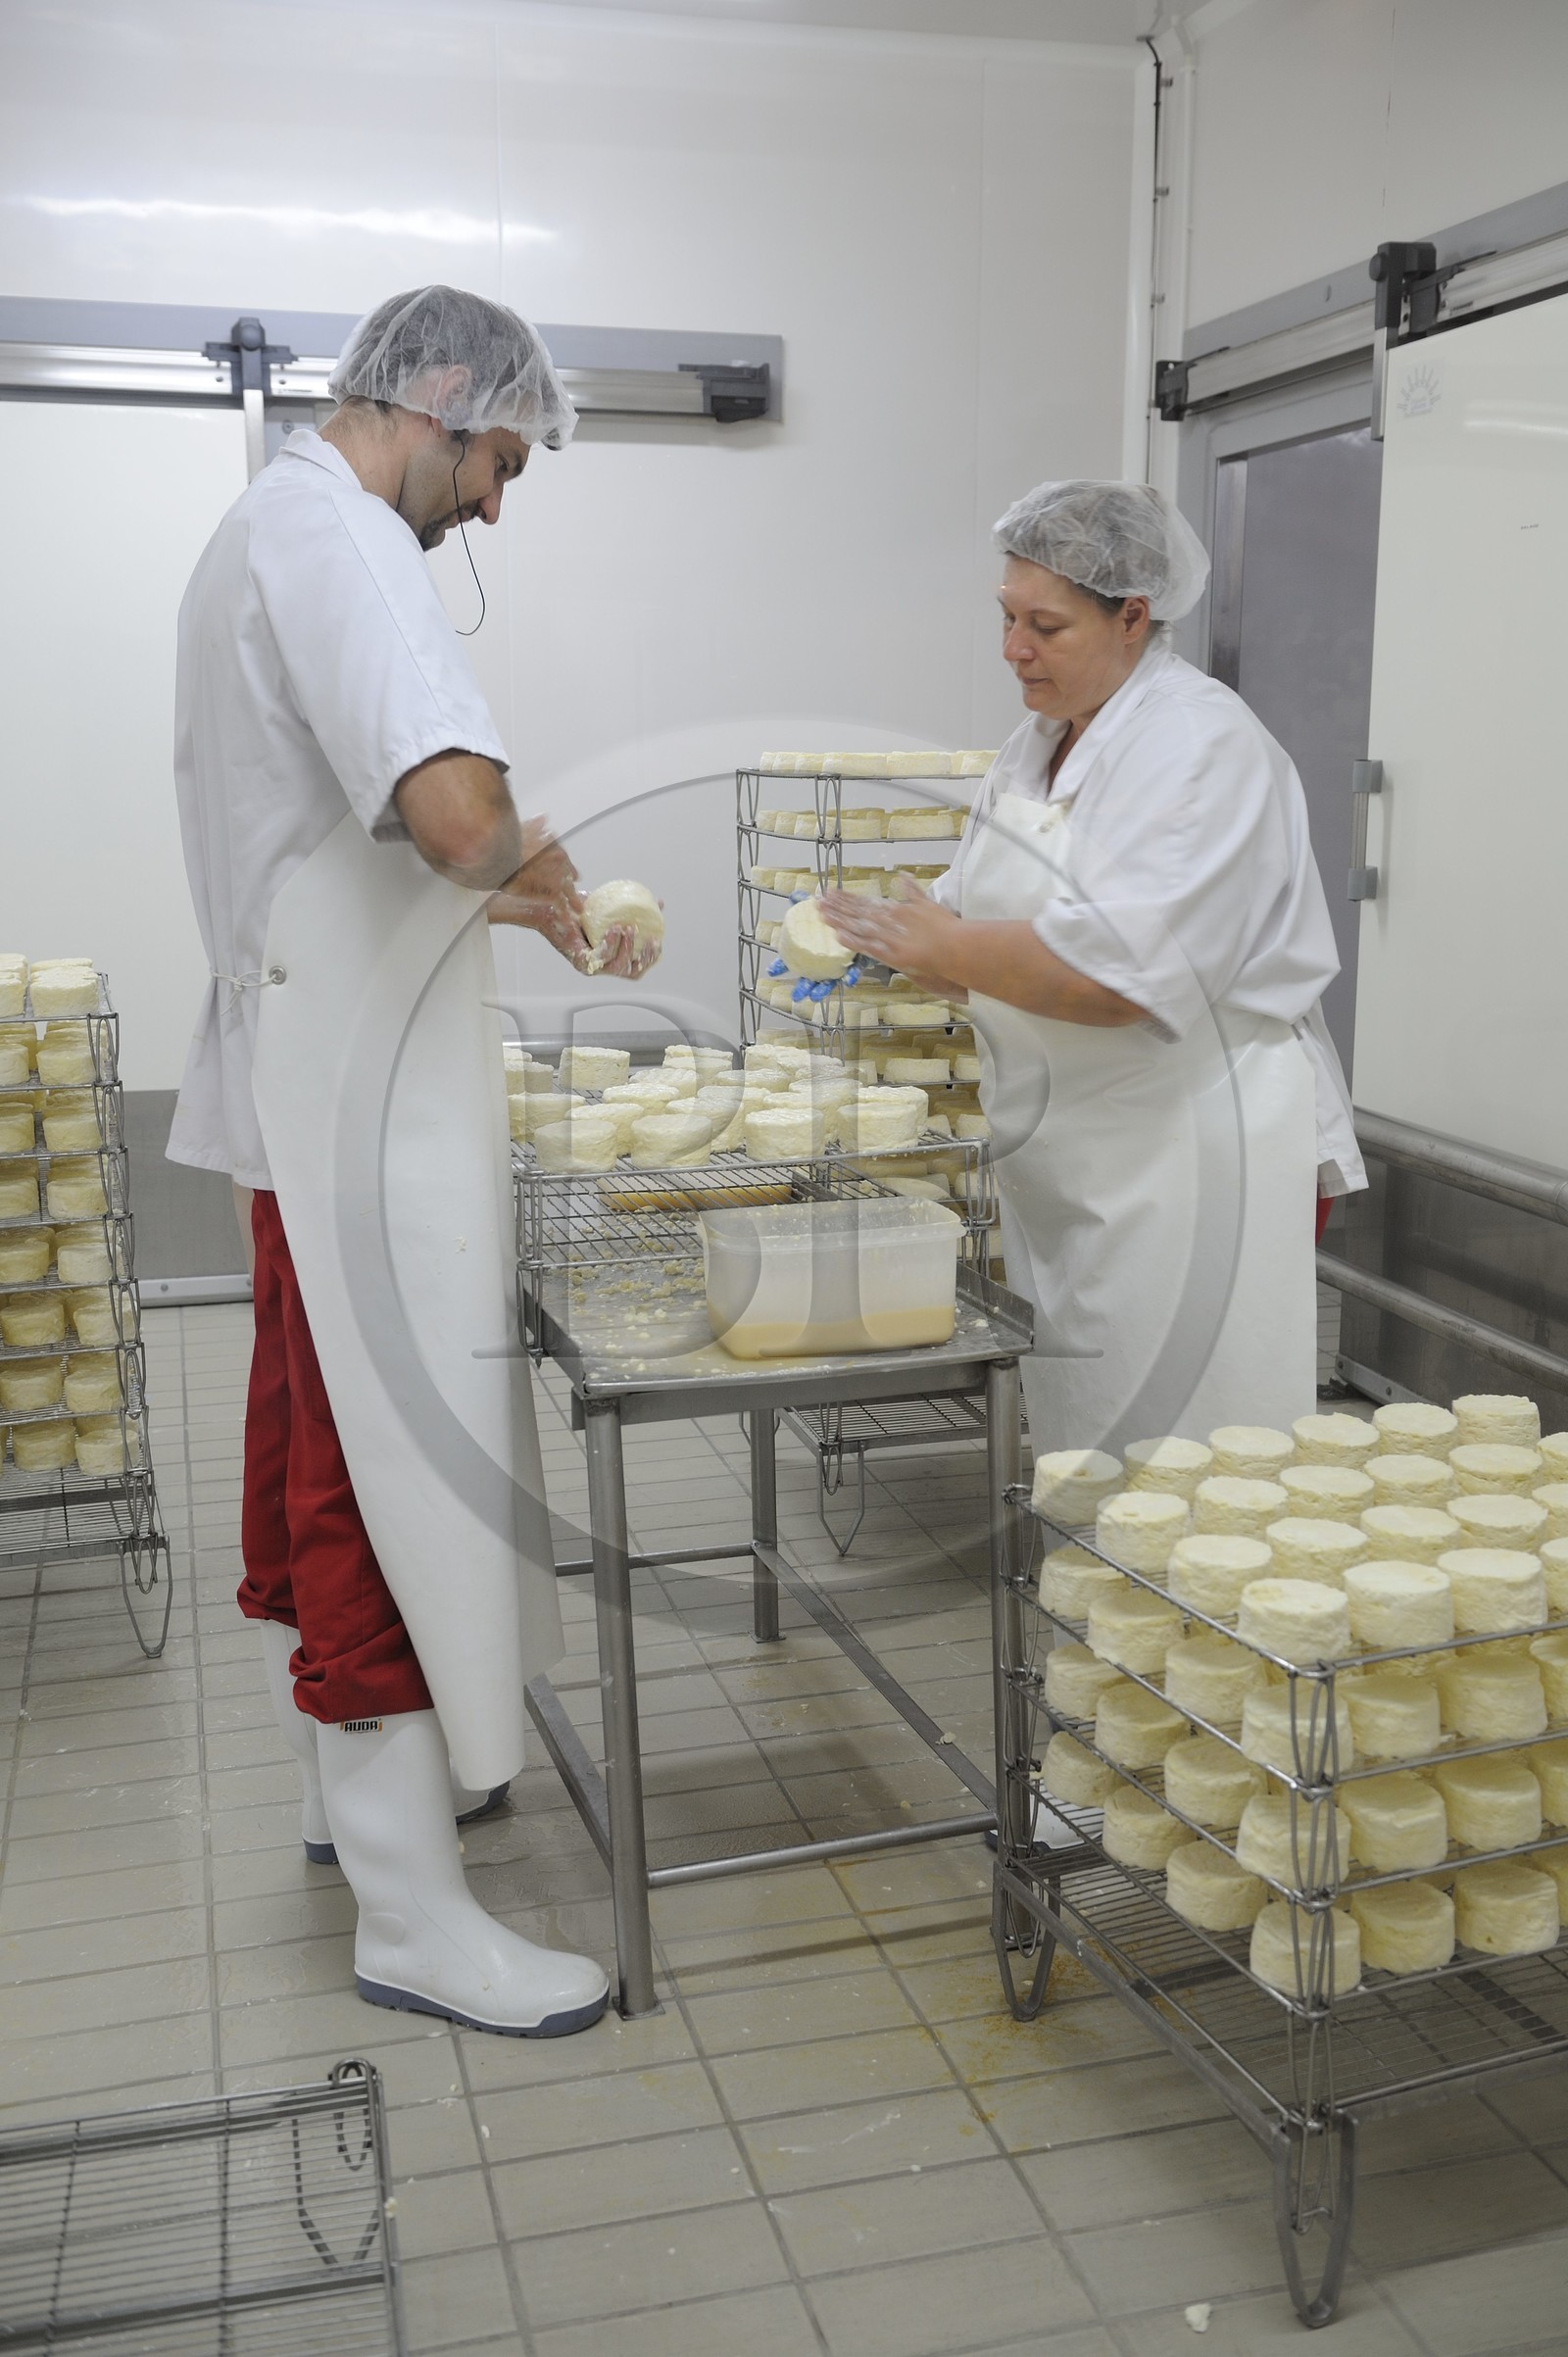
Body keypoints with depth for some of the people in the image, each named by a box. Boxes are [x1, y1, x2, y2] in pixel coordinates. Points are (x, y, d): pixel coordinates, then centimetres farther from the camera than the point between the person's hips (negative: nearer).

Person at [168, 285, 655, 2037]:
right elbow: (457, 812, -33)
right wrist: (531, 859, -13)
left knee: (321, 1461, 18)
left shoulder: (263, 532, 17)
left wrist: (504, 895, 16)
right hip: (365, 1094, -11)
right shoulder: (339, 540, -17)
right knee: (400, 1462, -5)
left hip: (306, 1081, 11)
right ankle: (408, 1912, 6)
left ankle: (356, 1777, 35)